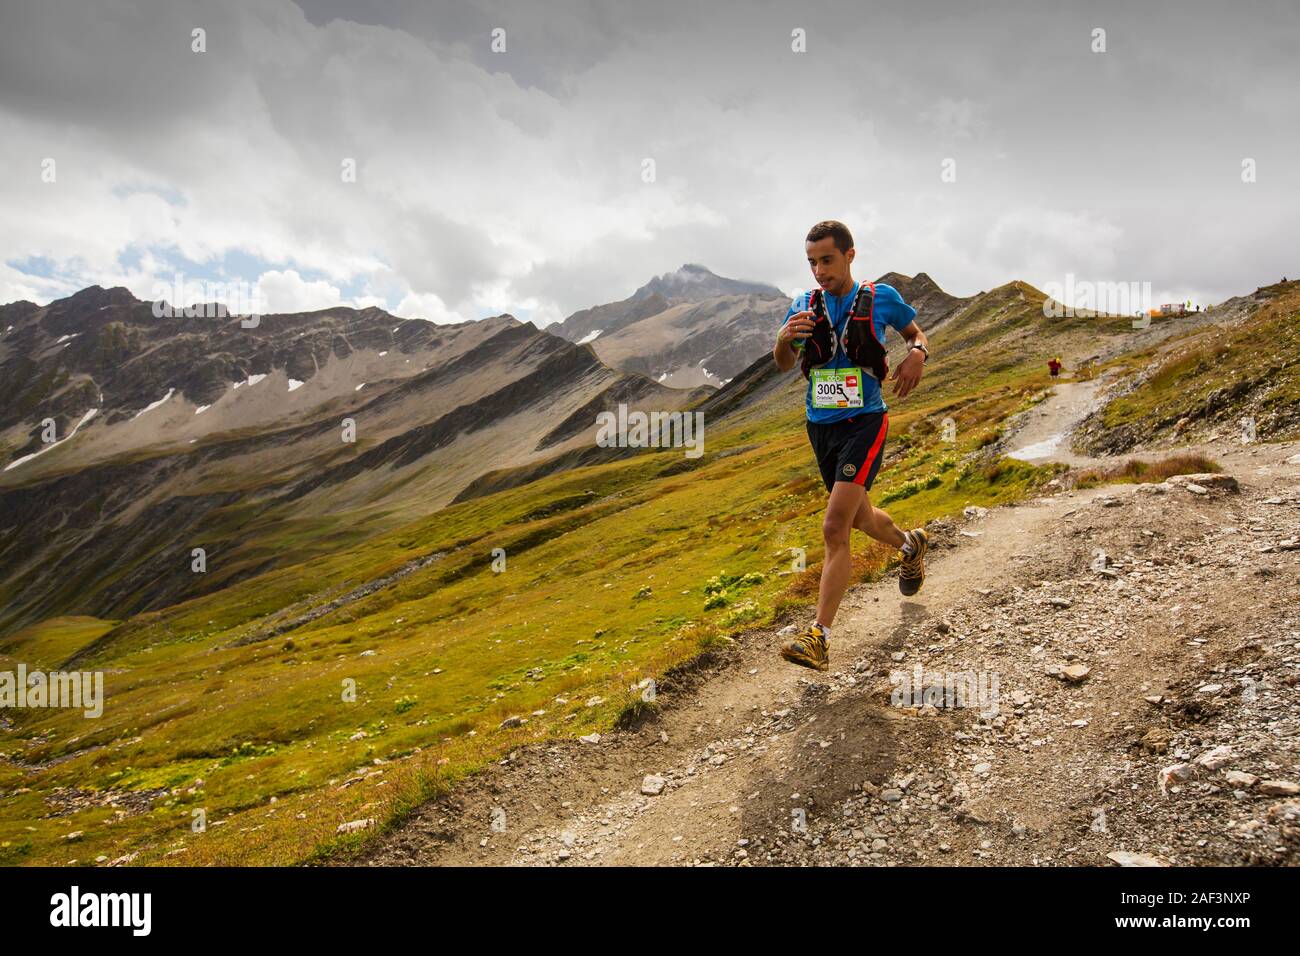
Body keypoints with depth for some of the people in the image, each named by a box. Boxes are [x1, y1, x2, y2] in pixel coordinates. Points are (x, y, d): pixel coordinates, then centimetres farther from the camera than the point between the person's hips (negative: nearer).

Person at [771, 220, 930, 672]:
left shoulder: (881, 297, -3)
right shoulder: (803, 305, 4)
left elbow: (916, 334, 12)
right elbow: (784, 365, -2)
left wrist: (917, 354, -12)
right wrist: (784, 338, -25)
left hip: (864, 422, -5)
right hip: (819, 426, 5)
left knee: (835, 529, -18)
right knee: (861, 518, 24)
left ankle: (819, 638, -18)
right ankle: (909, 544, 57)